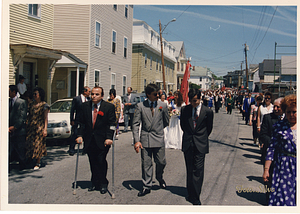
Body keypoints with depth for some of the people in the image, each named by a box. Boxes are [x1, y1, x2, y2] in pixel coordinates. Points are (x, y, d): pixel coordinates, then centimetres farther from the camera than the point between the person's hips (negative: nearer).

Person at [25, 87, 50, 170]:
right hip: (31, 127, 5)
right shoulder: (31, 104, 14)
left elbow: (45, 118, -6)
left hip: (39, 127, -5)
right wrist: (26, 124, 7)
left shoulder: (44, 105, -2)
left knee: (38, 144, -3)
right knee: (29, 144, 1)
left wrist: (45, 129, -12)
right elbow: (29, 116, 17)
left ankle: (37, 163, 5)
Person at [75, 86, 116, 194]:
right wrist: (80, 135, -1)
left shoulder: (109, 107, -3)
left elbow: (112, 124, -5)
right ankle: (95, 183, 21)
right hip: (89, 140, 3)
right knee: (92, 162, 7)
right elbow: (81, 122, 10)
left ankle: (103, 184, 15)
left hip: (102, 141, -3)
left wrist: (109, 138, -15)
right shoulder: (85, 106, 7)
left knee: (101, 162, -1)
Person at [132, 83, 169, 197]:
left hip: (159, 139, 1)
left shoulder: (163, 105, 0)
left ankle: (159, 178, 39)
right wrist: (137, 140, -10)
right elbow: (135, 124, -3)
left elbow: (166, 122, 14)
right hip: (145, 139, 0)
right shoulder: (140, 106, -2)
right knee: (146, 164, 5)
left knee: (161, 162, 7)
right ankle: (147, 186, 20)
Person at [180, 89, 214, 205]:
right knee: (189, 170, 11)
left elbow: (209, 128, 9)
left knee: (198, 170, -5)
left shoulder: (207, 111, -5)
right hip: (187, 143, 3)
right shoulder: (185, 109, 1)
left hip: (200, 145, -3)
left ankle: (195, 197, 1)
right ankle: (190, 193, 24)